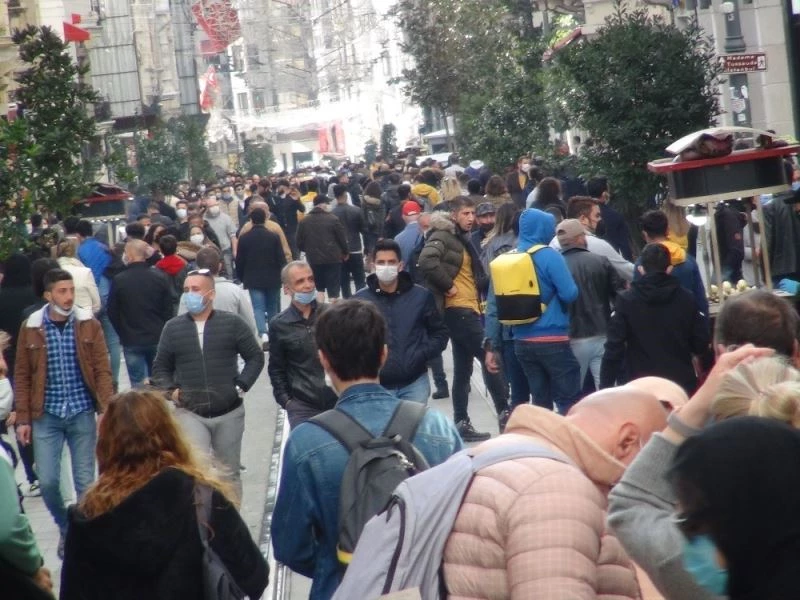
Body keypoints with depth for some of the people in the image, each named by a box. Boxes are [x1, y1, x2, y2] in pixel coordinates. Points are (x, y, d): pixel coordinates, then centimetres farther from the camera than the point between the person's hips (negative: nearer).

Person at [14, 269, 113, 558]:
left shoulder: (89, 323, -2)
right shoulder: (30, 327, -1)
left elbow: (102, 370, -2)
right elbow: (22, 376, 3)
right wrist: (23, 419, -1)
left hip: (82, 413, 0)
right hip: (46, 415, 0)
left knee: (85, 481, 3)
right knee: (48, 481, -1)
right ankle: (65, 528, 26)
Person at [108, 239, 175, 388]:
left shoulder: (119, 281, -9)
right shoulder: (161, 277, -4)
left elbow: (112, 313, -2)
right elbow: (170, 309, 0)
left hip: (131, 341, -2)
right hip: (158, 339, 2)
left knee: (138, 383, 3)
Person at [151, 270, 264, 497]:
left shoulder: (232, 323, -1)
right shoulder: (173, 327, 3)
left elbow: (255, 357, 5)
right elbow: (160, 367, 12)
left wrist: (241, 386, -6)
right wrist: (171, 390, -5)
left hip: (229, 412, 0)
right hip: (189, 412, 0)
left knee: (229, 473, 12)